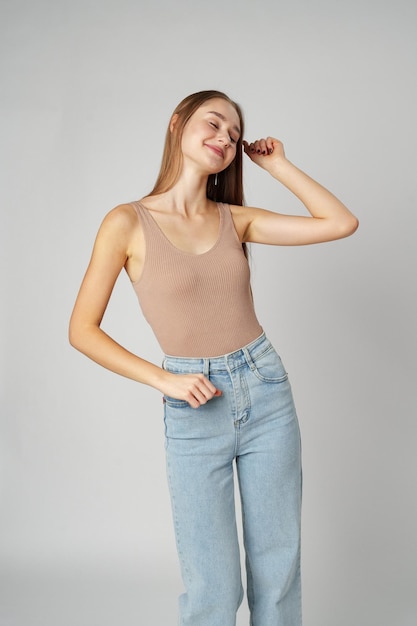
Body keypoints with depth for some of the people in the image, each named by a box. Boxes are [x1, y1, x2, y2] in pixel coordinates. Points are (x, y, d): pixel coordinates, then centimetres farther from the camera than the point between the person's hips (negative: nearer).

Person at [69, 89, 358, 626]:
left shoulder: (236, 218, 5)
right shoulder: (129, 223, -5)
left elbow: (341, 223, 2)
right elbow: (82, 330, -4)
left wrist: (278, 164, 5)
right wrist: (164, 380, -11)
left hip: (267, 389, 4)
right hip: (195, 408, -3)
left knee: (279, 566, 12)